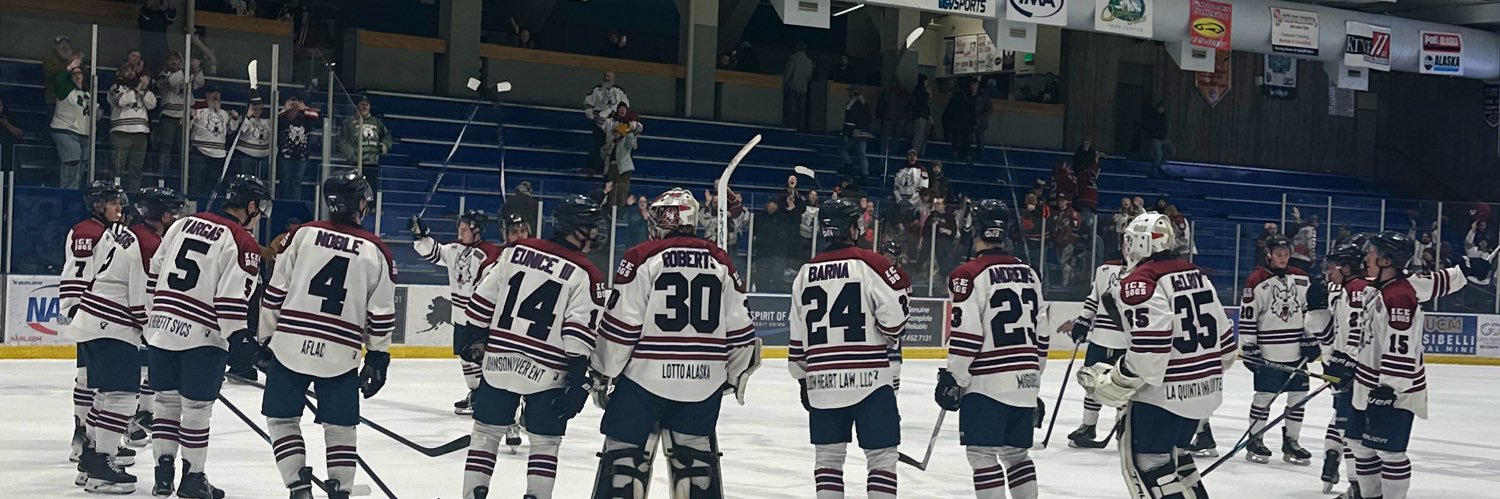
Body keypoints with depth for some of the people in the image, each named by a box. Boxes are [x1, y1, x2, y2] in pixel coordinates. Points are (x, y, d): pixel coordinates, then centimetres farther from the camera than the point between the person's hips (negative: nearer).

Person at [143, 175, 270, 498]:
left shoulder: (184, 224, 11)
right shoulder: (243, 245, -9)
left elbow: (155, 272, 17)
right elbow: (232, 300, -16)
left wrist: (150, 319, 26)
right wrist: (238, 342, -11)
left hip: (161, 327, 6)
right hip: (201, 337, -6)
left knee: (167, 400, 15)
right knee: (196, 407, 5)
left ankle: (163, 472, 19)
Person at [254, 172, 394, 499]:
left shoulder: (303, 235, 0)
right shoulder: (376, 252, 0)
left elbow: (275, 294, 1)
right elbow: (382, 314, 2)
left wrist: (265, 340, 10)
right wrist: (377, 358, 13)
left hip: (289, 346, 0)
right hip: (340, 356, 0)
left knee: (282, 419, 14)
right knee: (340, 426, 14)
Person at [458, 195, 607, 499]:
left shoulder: (514, 251, 3)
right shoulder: (585, 276, -8)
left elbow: (482, 300, 7)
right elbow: (580, 337, -12)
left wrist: (474, 340, 18)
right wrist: (578, 382, -8)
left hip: (498, 361, 3)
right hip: (545, 373, -3)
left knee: (486, 432, 15)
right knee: (545, 442, 10)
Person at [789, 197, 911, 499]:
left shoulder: (806, 273, 10)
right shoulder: (870, 264, -6)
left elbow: (797, 337, 14)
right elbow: (895, 320, -12)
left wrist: (803, 379, 23)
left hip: (821, 382, 5)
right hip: (869, 379, -4)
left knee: (828, 455, 14)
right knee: (882, 455, 2)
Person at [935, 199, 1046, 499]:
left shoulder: (969, 275, -10)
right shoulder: (1029, 274, 12)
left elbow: (966, 335, -14)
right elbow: (1041, 335, 16)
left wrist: (953, 379, -6)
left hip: (988, 382, -7)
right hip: (1026, 383, 7)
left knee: (982, 453, -2)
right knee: (1016, 453, 16)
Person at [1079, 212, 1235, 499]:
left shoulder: (1140, 282, -15)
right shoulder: (1195, 274, 11)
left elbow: (1148, 352, -24)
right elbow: (1224, 338, 15)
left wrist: (1110, 386, -13)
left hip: (1165, 392, -9)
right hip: (1205, 389, 9)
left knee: (1144, 462, -1)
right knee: (1172, 452, 24)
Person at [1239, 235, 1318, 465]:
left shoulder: (1301, 279, 7)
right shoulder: (1256, 281, -8)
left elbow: (1310, 310, 13)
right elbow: (1247, 317, -8)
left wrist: (1311, 340, 8)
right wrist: (1249, 348, -9)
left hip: (1296, 351, 5)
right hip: (1268, 353, -5)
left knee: (1298, 396, 7)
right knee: (1264, 396, 0)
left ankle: (1291, 442, 18)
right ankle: (1255, 441, 11)